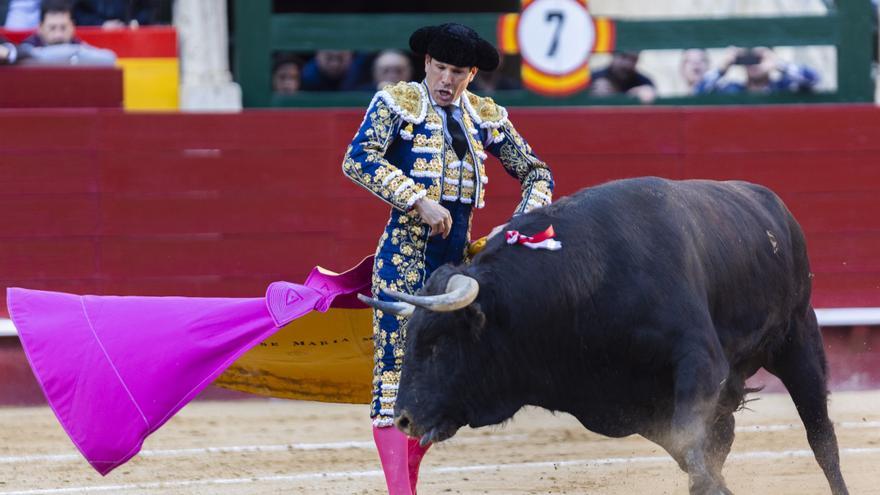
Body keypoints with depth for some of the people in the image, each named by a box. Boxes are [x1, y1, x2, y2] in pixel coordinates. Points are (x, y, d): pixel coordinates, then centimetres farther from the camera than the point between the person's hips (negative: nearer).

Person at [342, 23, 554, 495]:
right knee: (396, 366, -11)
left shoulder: (485, 116, 12)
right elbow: (358, 159, -16)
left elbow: (535, 171, 19)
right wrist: (421, 201, -21)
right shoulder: (398, 102, -2)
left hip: (458, 256, 5)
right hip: (406, 254, -5)